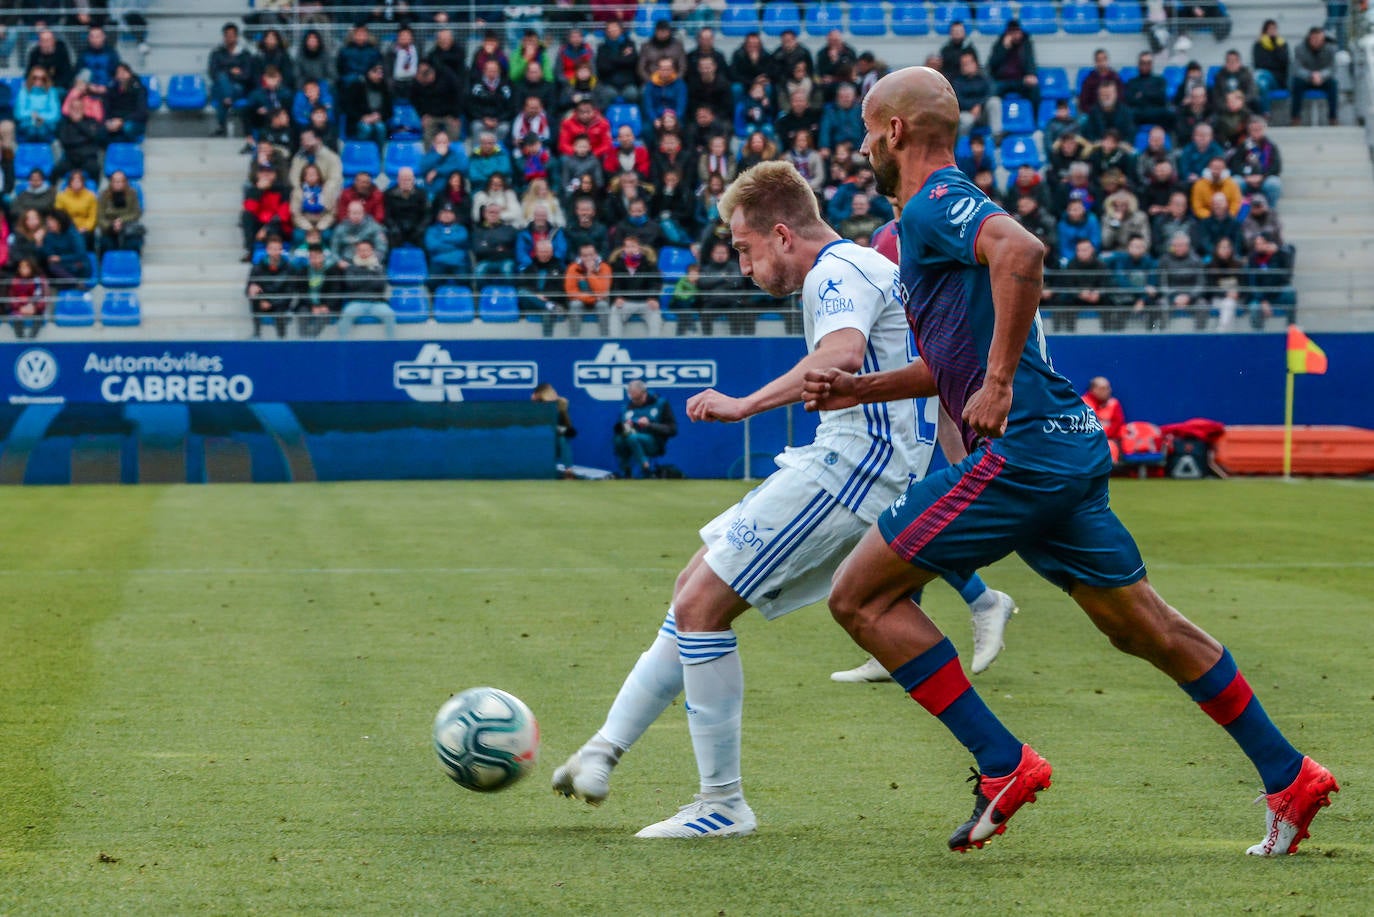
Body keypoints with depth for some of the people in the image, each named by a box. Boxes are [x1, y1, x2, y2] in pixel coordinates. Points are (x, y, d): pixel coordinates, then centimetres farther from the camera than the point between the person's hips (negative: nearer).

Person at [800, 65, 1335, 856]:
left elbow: (1022, 251, -31)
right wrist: (861, 389, 22)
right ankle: (1291, 778, 17)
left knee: (861, 596, -5)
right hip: (1069, 445, 10)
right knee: (1145, 627, 15)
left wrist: (999, 383, -28)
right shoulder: (948, 212, 23)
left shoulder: (934, 204, -9)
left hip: (1020, 450, -10)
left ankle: (1004, 764, -8)